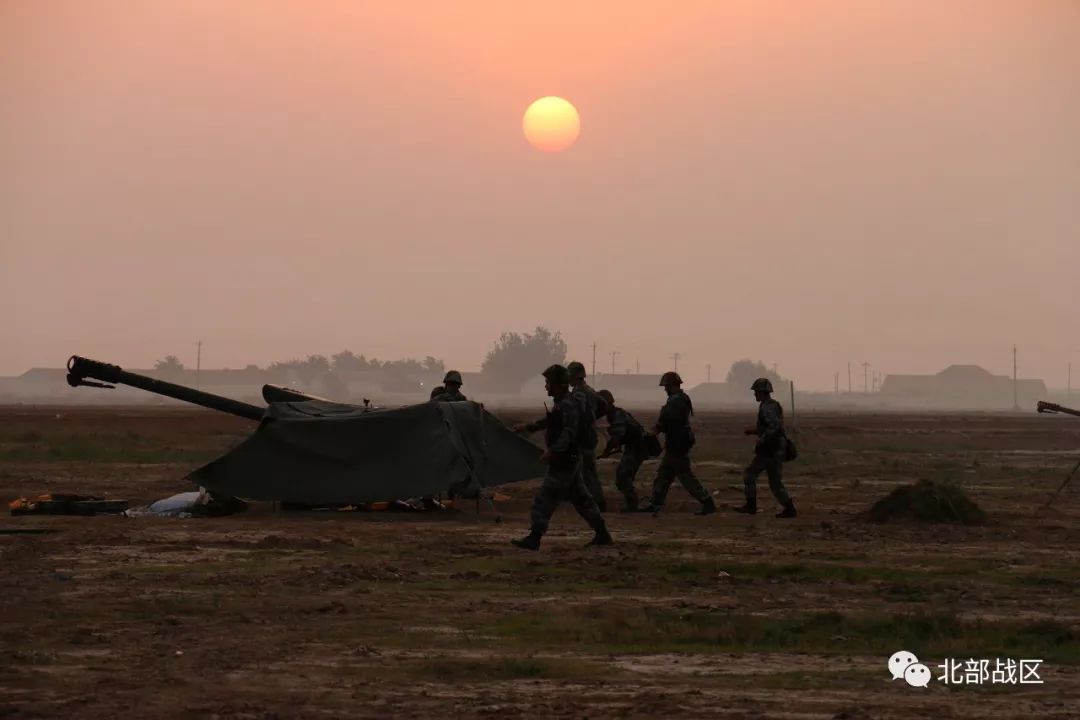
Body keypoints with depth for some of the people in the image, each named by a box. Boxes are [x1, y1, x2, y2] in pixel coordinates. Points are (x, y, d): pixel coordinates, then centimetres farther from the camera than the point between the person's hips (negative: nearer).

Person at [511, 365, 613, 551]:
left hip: (563, 461, -10)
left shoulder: (568, 405, -17)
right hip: (571, 459, 10)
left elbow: (569, 433, -25)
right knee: (580, 498, 14)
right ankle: (602, 534, 17)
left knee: (545, 499, -8)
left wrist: (552, 451, -28)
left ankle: (534, 538, -7)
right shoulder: (563, 403, 14)